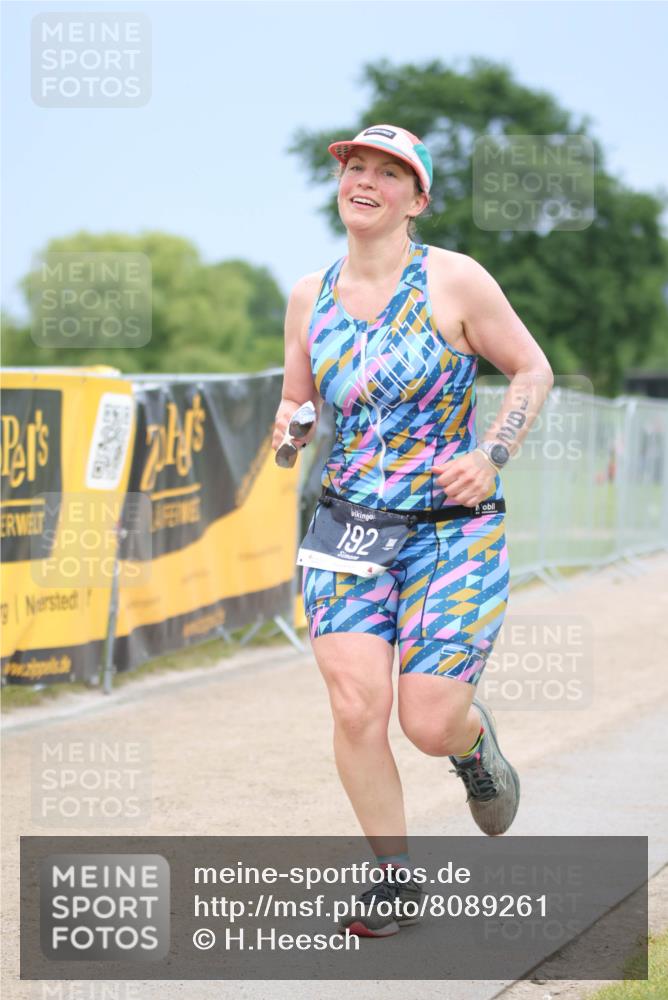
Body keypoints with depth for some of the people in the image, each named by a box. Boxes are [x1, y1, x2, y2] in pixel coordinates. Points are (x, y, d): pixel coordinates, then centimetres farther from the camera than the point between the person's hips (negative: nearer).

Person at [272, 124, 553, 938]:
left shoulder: (455, 281, -7)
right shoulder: (310, 297, 5)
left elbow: (532, 369, 2)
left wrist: (492, 455, -12)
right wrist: (290, 426, -6)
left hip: (454, 532, -3)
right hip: (349, 527, 3)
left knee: (429, 724, -7)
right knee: (355, 708, -12)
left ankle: (474, 742, 32)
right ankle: (394, 875, 9)